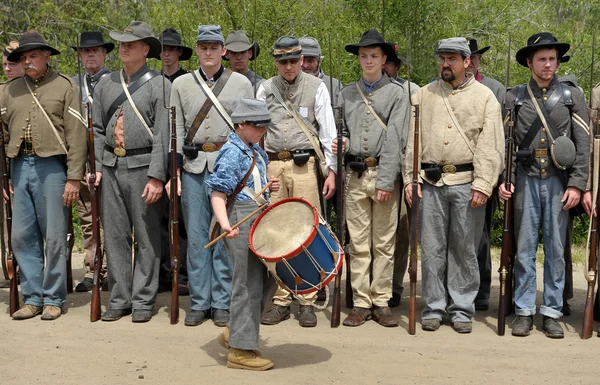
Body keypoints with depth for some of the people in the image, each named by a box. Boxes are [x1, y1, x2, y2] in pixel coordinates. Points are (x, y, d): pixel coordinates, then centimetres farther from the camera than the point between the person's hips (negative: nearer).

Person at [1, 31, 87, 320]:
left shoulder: (64, 87, 1)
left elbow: (76, 135, -4)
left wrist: (73, 178, -9)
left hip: (51, 166, -4)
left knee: (54, 237, 1)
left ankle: (53, 298, 13)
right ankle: (32, 297, 18)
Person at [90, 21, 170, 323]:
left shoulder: (159, 85, -1)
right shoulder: (105, 85, 13)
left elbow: (163, 134, -8)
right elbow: (97, 130, 14)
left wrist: (156, 176, -14)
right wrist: (96, 167, 3)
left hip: (142, 166, -4)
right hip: (110, 166, 5)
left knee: (146, 238, 2)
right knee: (114, 235, 8)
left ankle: (143, 300, 11)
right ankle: (119, 299, 17)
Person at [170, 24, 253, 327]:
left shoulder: (241, 83, 6)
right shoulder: (181, 84, 10)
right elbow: (176, 130, 8)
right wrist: (173, 169, 1)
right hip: (193, 166, 2)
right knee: (196, 236, 4)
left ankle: (222, 303, 12)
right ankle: (199, 302, 14)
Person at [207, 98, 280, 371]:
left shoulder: (256, 151, 13)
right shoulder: (232, 153, -14)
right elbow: (218, 195, -21)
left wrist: (270, 186, 9)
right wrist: (225, 223, -35)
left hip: (259, 220, 9)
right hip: (242, 222, -9)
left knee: (268, 278, 15)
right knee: (248, 284, -3)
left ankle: (235, 331, 27)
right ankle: (241, 350, 8)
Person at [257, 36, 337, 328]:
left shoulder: (316, 87, 4)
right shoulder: (266, 89, 11)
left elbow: (328, 131, 2)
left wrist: (330, 170, -4)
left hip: (304, 166, -2)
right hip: (272, 166, 3)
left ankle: (307, 301, 8)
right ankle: (280, 301, 13)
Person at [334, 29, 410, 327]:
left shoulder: (397, 92, 2)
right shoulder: (347, 93, 14)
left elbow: (395, 139, -6)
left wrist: (385, 181, -13)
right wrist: (340, 143, -5)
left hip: (384, 174, -3)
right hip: (355, 174, 3)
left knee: (384, 243, 2)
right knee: (358, 243, 4)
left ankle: (381, 303, 11)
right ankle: (361, 303, 11)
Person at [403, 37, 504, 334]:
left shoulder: (484, 96, 4)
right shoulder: (425, 95, 11)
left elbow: (490, 145, -3)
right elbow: (413, 140, 10)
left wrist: (482, 185, -11)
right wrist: (410, 178, 2)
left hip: (467, 184, -2)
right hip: (430, 183, 2)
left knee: (464, 249, 5)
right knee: (431, 248, 5)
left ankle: (461, 309, 16)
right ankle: (434, 308, 16)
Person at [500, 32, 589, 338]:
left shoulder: (572, 95, 5)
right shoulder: (514, 98, 6)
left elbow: (584, 144, 1)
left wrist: (576, 185, -7)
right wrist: (503, 180, -5)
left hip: (559, 181, 0)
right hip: (526, 180, 0)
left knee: (556, 249, 5)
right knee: (524, 248, 4)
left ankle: (552, 312, 14)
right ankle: (523, 311, 13)